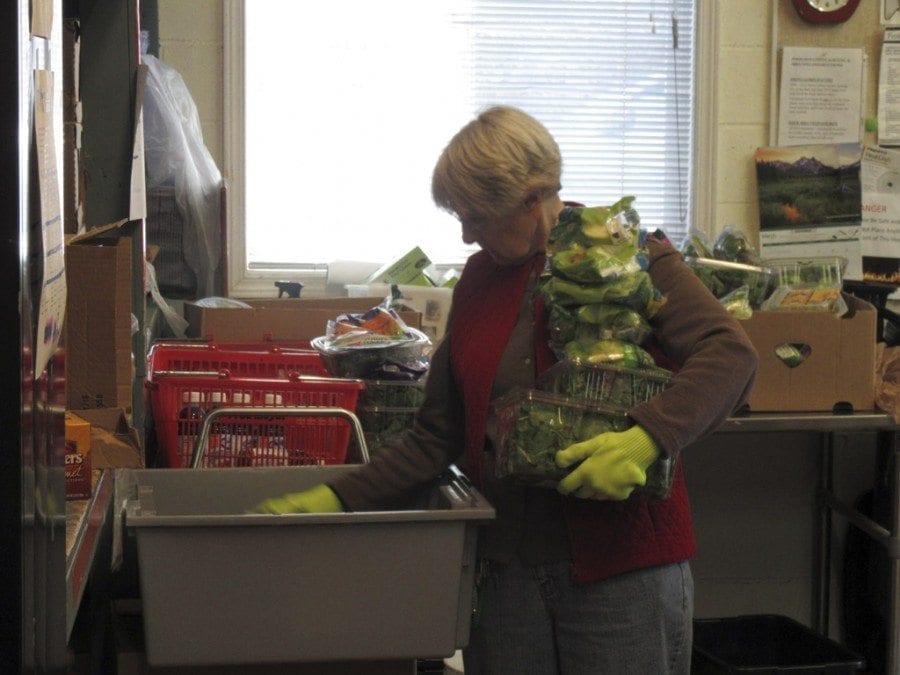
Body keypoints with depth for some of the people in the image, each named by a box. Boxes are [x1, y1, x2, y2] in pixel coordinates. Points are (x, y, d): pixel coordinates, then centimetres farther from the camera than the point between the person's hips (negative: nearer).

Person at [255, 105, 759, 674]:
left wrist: (647, 440, -30)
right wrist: (339, 499, 4)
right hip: (505, 570, 5)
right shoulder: (478, 280, 12)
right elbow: (437, 437, 14)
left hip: (623, 565, -4)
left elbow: (731, 355, -16)